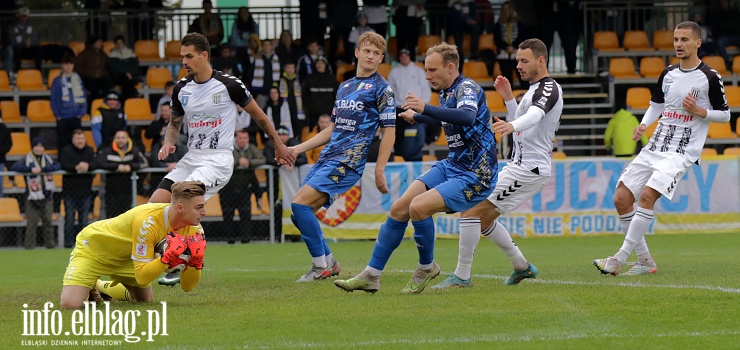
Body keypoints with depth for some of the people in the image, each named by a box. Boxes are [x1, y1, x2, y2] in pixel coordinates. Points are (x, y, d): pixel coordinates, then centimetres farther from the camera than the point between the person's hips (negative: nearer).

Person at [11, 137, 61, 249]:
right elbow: (14, 167, -14)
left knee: (48, 223, 7)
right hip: (32, 197, -3)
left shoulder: (48, 159, 11)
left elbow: (58, 166, -5)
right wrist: (31, 169, -23)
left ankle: (50, 245, 14)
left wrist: (43, 169, -17)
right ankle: (29, 248, -2)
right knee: (31, 224, -5)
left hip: (47, 197, 3)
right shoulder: (27, 160, 0)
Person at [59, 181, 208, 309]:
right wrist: (168, 257, -49)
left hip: (125, 258, 7)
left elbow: (187, 286, -16)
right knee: (70, 304, -23)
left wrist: (196, 261, -35)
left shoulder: (194, 228, -19)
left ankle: (100, 287, 32)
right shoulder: (147, 222, -39)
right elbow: (141, 277, -37)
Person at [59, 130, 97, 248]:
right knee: (69, 218, -3)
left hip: (85, 191, 3)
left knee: (84, 219, 6)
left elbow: (95, 164, -5)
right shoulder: (66, 151, -1)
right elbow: (63, 165, -17)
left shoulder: (90, 151, 9)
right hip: (70, 190, -3)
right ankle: (68, 243, 0)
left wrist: (87, 166, -27)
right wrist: (76, 168, -31)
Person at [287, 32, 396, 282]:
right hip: (326, 158, 8)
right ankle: (329, 262, 16)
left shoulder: (381, 88, -2)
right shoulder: (344, 87, 20)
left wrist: (379, 170, -11)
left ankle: (322, 266, -10)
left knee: (300, 204, -20)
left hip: (348, 161, -8)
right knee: (298, 213, 2)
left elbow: (389, 132, -5)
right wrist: (298, 149, 20)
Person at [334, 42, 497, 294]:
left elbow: (467, 117, -41)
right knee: (399, 208, -1)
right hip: (451, 166, 9)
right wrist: (416, 117, 44)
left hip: (475, 176, -9)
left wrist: (426, 109, -50)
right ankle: (371, 276, 5)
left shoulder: (467, 88, -17)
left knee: (418, 206, -26)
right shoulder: (446, 93, 10)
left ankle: (427, 268, -2)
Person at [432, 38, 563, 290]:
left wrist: (512, 125, -54)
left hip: (529, 169, -11)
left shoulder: (549, 88, -12)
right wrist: (508, 98, 13)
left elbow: (534, 115, -34)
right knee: (483, 218, 17)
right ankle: (522, 266, 26)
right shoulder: (535, 89, 20)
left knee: (473, 209, -16)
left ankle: (462, 276, -14)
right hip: (521, 165, 11)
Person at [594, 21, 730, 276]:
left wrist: (699, 111, -15)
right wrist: (644, 125, 4)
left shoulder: (710, 77, -5)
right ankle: (645, 261, 9)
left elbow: (725, 114, 2)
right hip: (655, 147, 7)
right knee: (621, 198, -1)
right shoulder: (668, 74, 12)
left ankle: (620, 259, -22)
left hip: (682, 152, -7)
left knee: (647, 195, -25)